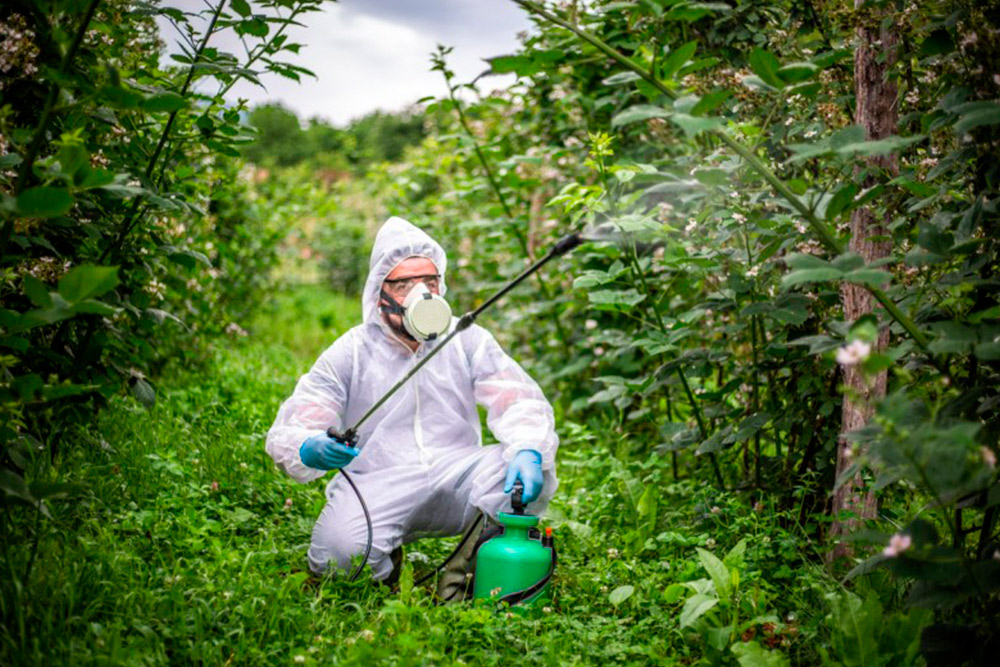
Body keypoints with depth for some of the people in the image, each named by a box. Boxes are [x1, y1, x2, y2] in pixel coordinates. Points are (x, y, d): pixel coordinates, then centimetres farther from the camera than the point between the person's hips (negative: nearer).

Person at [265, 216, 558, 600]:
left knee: (533, 471, -24)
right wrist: (309, 450, -29)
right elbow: (288, 431, -2)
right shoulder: (350, 353, 4)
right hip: (378, 488, -1)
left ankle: (463, 576, -9)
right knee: (339, 551, -31)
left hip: (457, 479, 2)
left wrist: (528, 451, -23)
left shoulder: (467, 340, 9)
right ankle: (385, 565, 7)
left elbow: (520, 401, 1)